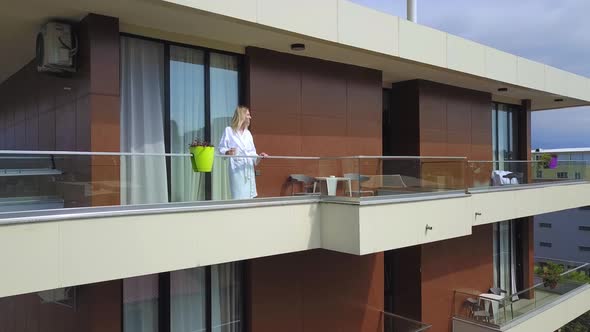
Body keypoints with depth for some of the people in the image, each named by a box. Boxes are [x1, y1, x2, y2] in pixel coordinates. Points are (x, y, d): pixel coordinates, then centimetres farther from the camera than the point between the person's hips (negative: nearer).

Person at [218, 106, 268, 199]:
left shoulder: (248, 133, 16)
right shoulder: (228, 130, 0)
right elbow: (221, 148, -1)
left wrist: (259, 157, -3)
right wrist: (227, 152, -22)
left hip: (249, 169, 5)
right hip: (236, 169, -5)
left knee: (249, 197, 4)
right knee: (238, 197, -8)